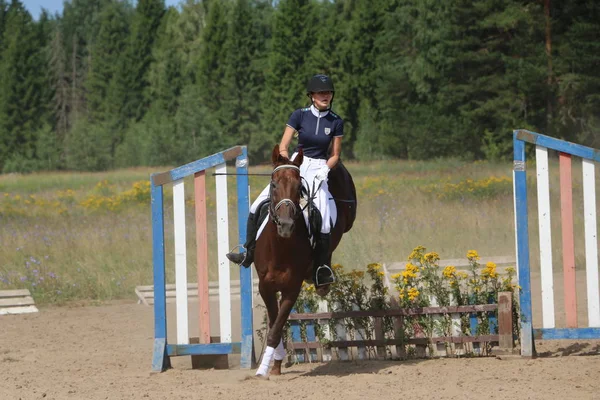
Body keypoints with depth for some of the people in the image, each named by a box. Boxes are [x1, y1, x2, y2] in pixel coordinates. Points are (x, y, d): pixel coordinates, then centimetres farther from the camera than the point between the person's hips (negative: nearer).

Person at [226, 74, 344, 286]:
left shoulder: (336, 122, -1)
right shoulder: (299, 115, -2)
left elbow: (335, 155, 5)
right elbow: (283, 147, -4)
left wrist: (325, 170, -13)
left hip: (318, 169, -2)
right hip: (295, 165, 2)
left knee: (324, 221, -22)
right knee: (258, 207, -7)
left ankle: (321, 271, -11)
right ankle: (249, 253, 9)